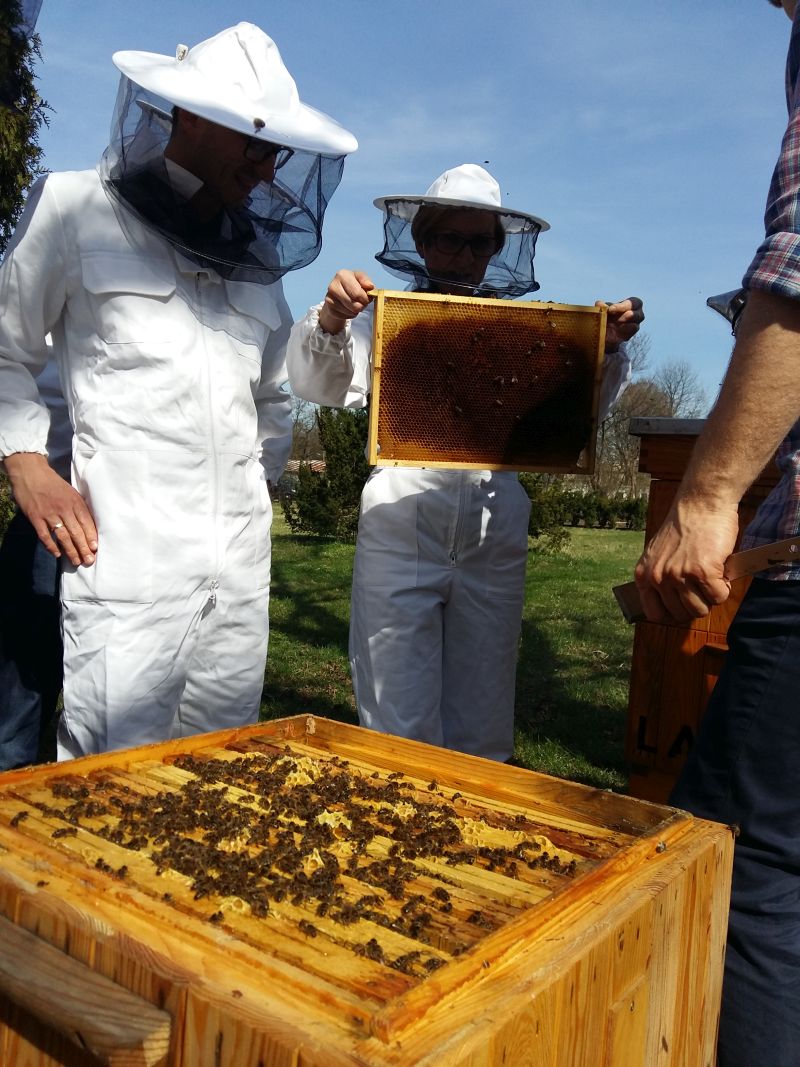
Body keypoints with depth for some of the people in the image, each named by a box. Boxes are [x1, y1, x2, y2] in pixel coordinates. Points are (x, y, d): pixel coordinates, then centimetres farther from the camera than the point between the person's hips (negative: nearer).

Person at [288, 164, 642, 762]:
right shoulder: (387, 315, 8)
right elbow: (322, 386, -3)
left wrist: (607, 349, -7)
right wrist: (330, 322, -23)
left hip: (495, 540, 3)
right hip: (402, 535, -2)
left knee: (484, 731, 10)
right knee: (400, 729, 1)